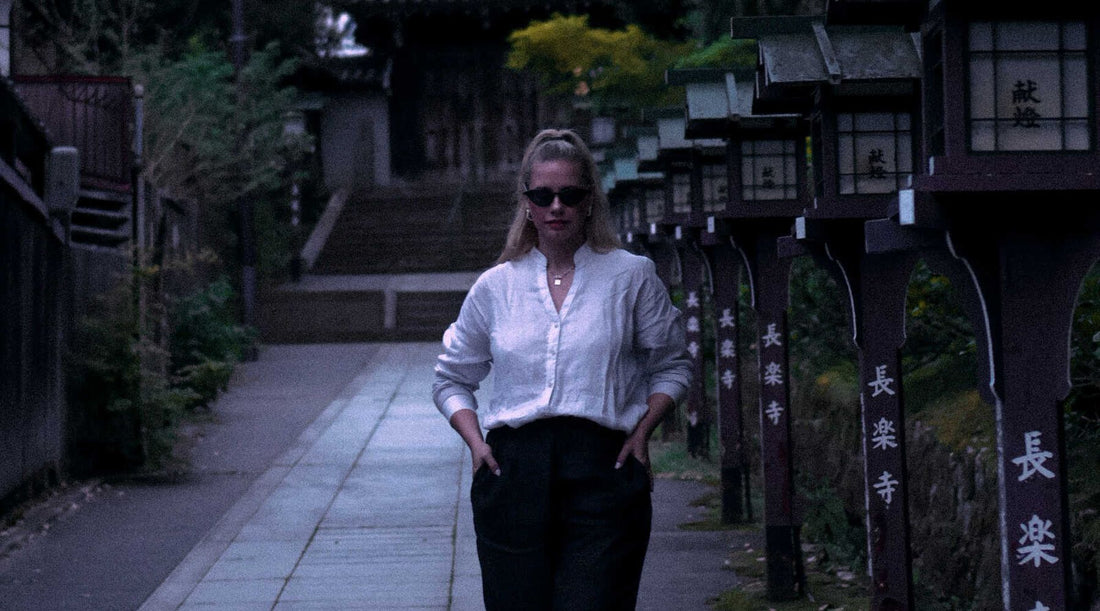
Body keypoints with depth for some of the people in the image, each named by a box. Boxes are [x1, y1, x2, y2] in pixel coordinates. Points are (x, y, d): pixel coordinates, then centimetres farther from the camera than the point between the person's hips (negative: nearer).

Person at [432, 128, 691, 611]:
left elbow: (672, 366, 16)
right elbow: (451, 378, 22)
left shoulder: (631, 276, 7)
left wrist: (641, 433, 0)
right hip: (514, 473, 2)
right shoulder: (495, 287, 11)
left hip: (602, 472, -2)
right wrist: (475, 441, 5)